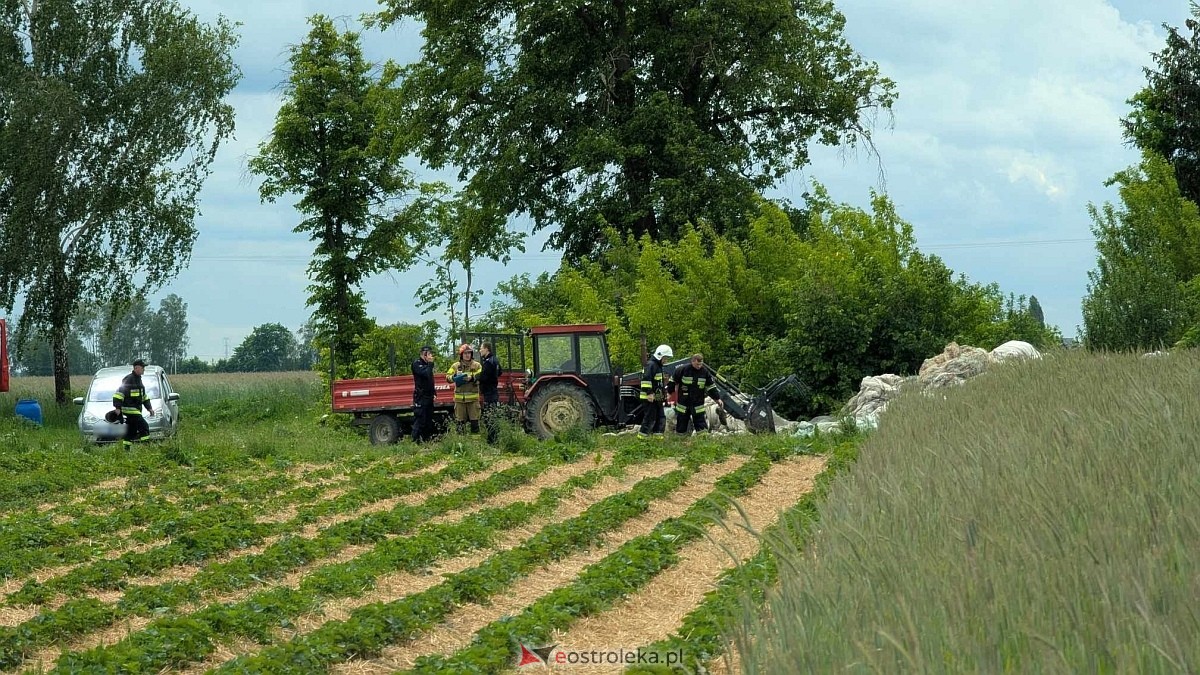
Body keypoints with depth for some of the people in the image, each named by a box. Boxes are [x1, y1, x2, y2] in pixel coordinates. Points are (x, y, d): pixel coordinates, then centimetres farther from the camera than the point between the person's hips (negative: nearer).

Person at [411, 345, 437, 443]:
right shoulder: (417, 364, -8)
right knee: (419, 419, -11)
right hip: (420, 397, -9)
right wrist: (430, 363, -13)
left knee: (429, 419, 10)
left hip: (428, 396, 9)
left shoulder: (427, 364, 18)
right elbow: (425, 373, -24)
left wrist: (433, 393, 18)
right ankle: (415, 440, -11)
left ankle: (427, 438, 16)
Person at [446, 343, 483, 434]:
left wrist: (472, 378, -22)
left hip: (473, 397, -1)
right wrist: (454, 378, -16)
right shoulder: (455, 366, 10)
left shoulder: (477, 365, 5)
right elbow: (448, 377, 5)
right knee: (460, 420, 5)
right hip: (460, 397, 1)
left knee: (474, 420, -1)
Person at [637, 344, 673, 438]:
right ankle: (642, 436, -6)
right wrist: (649, 393, -27)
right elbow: (646, 379, -24)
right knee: (650, 418, -9)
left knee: (661, 418, 10)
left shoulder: (658, 366, 21)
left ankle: (658, 435, 14)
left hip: (657, 398, 10)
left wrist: (664, 393, 31)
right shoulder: (651, 365, -14)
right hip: (649, 398, -10)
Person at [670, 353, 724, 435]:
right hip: (683, 405, -1)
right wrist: (668, 393, 11)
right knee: (681, 427, 7)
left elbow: (711, 387, 7)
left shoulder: (705, 372, -3)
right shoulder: (683, 370, -11)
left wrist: (717, 399, 3)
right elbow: (673, 381, 3)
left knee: (702, 427, -6)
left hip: (698, 406, 1)